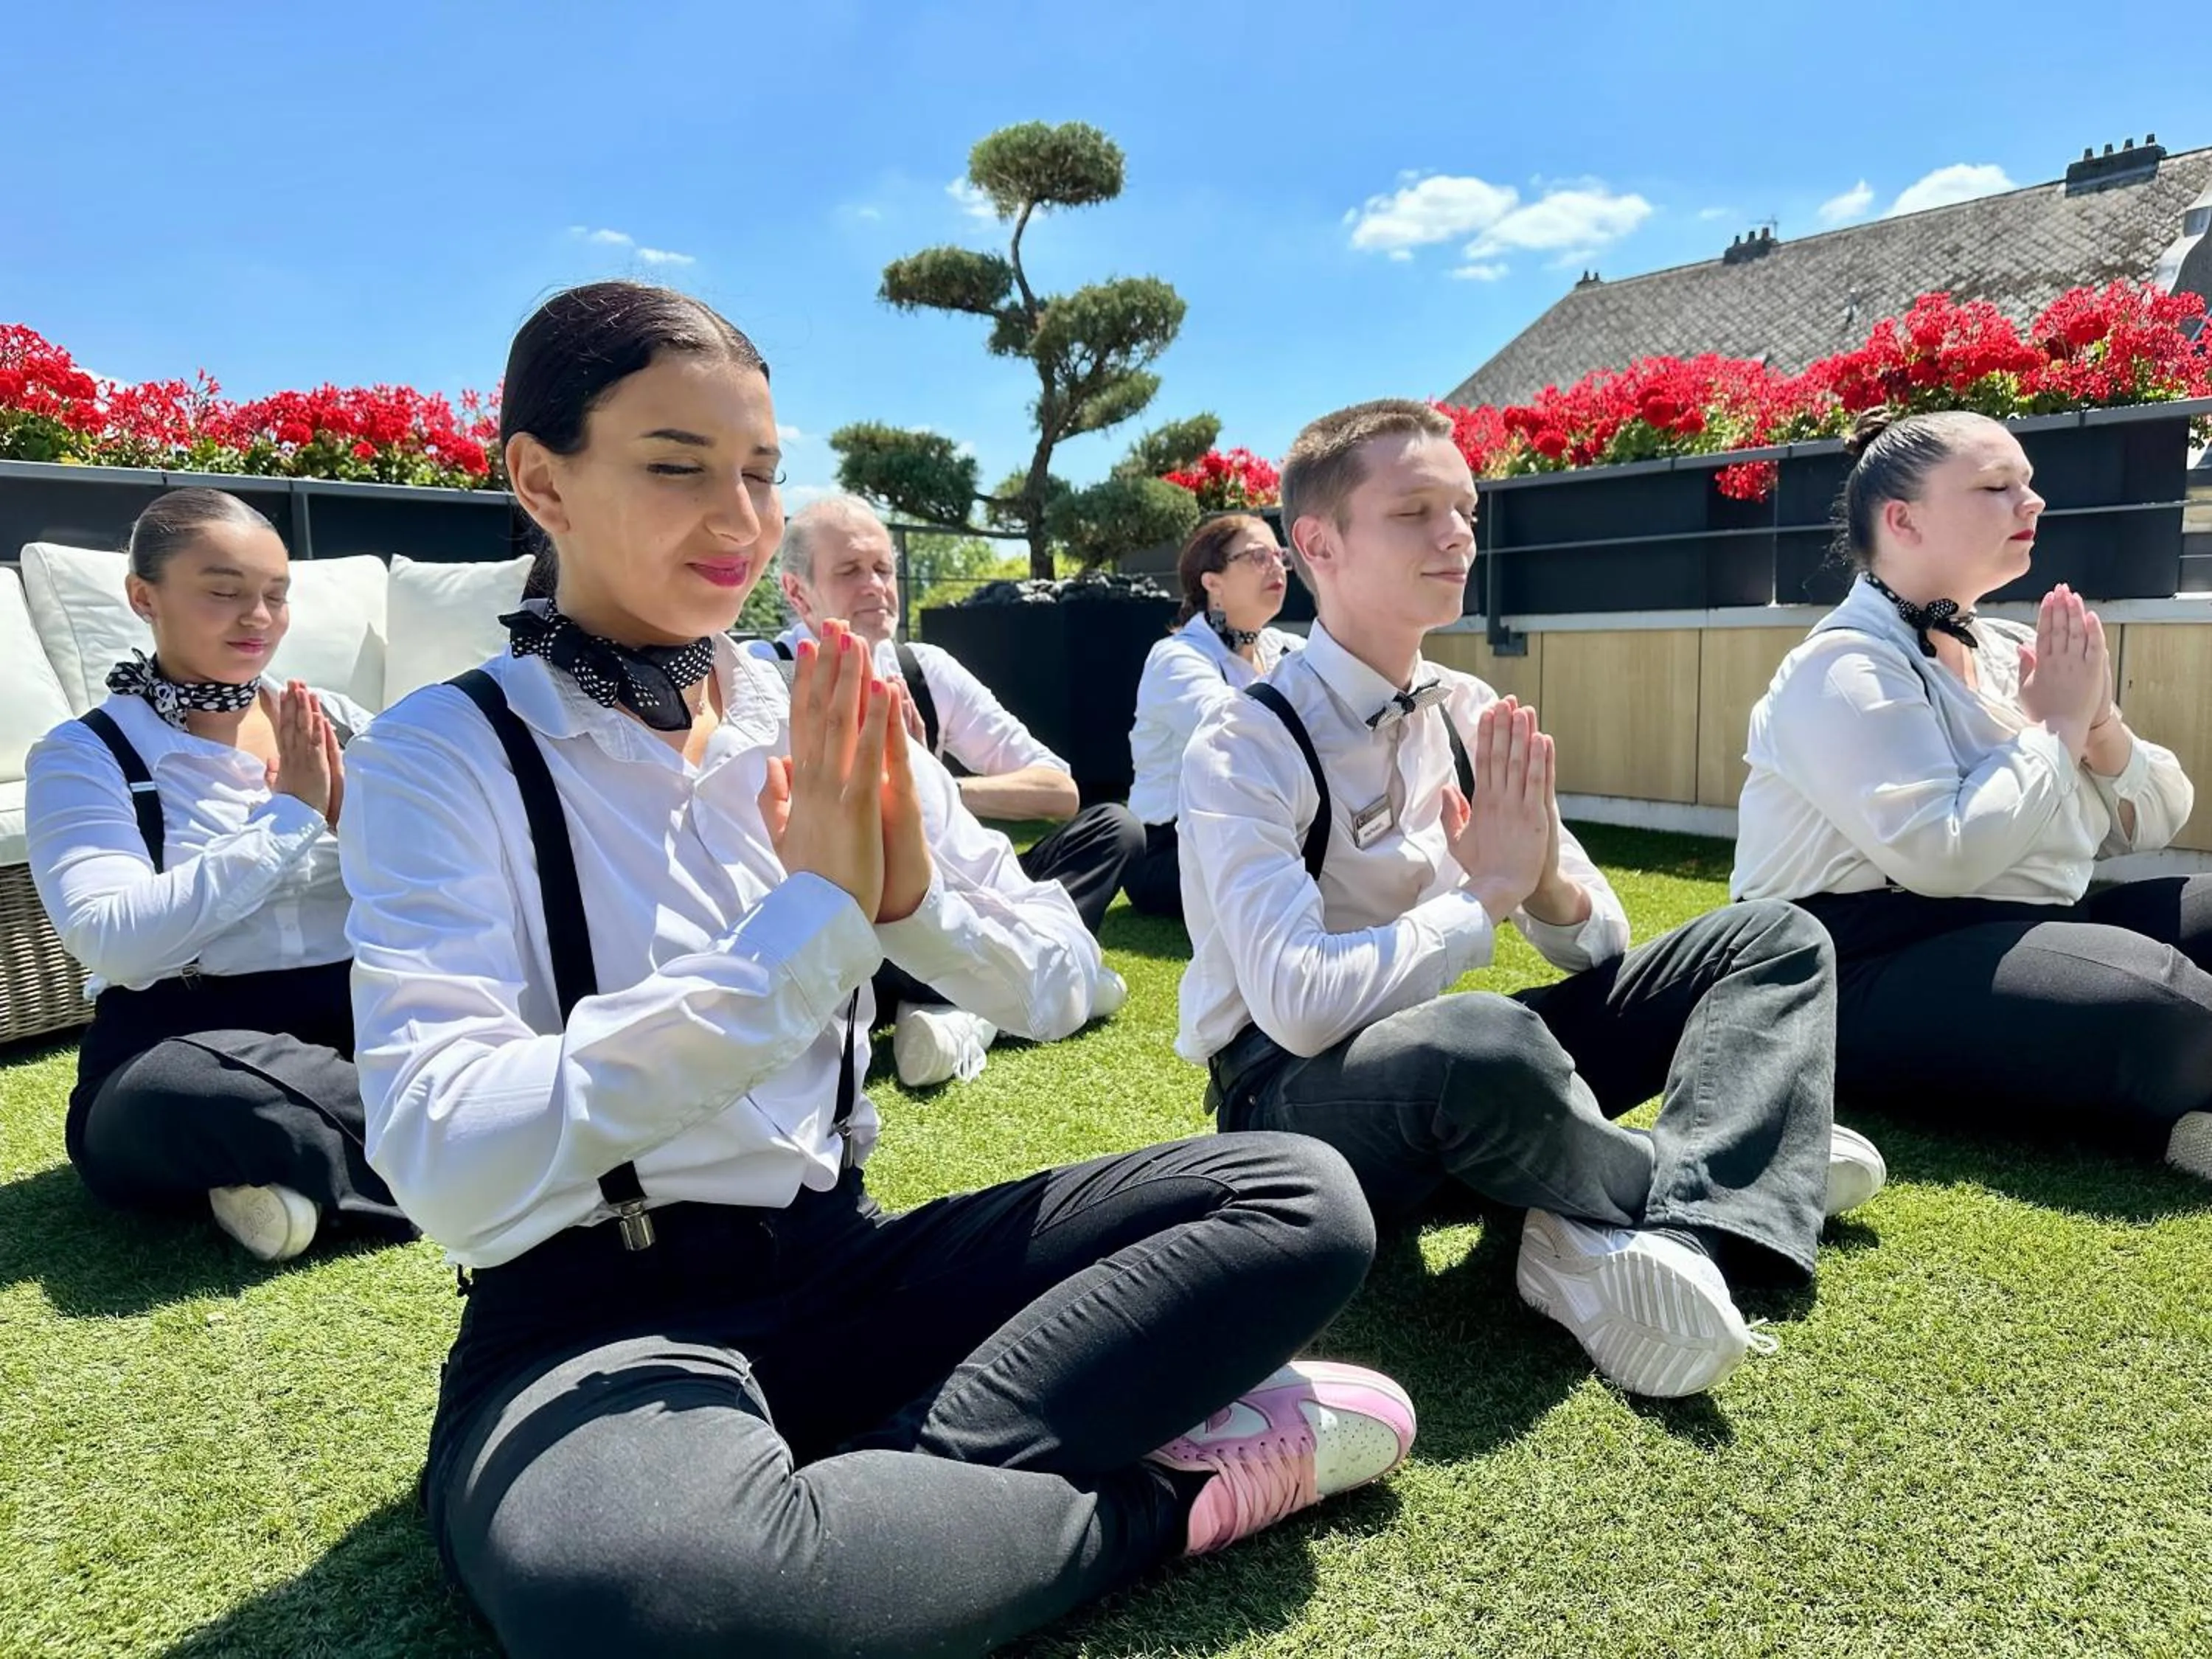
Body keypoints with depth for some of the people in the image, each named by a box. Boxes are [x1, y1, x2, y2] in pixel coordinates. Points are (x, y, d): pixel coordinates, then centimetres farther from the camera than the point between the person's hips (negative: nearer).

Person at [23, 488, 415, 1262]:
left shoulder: (335, 722, 9)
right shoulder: (82, 755, 0)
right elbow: (115, 943, -17)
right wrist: (288, 813, -15)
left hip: (362, 1011, 4)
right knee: (161, 1100, -38)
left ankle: (305, 1172, -11)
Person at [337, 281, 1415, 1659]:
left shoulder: (834, 721, 2)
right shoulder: (441, 755, -9)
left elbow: (1058, 992, 4)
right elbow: (449, 1168, -22)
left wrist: (912, 897, -17)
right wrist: (807, 917, -23)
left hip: (845, 1266, 4)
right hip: (597, 1319, -3)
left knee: (1302, 1198, -10)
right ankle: (1154, 1487, -14)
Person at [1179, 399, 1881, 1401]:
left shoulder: (1472, 714, 2)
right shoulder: (1244, 749, -17)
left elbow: (1596, 946, 6)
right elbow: (1303, 1004, -30)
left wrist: (1544, 880, -17)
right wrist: (1487, 893, -18)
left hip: (1442, 1065, 7)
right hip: (1296, 1094, -7)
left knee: (1777, 940, 0)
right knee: (1484, 1041, -41)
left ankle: (1652, 1241, -24)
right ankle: (1712, 1195, -8)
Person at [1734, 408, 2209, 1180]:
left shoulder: (2012, 650, 12)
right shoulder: (1844, 668, -12)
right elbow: (1944, 855, -26)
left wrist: (2101, 725, -5)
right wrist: (2057, 725, -11)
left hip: (2026, 935, 9)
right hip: (1870, 970, -9)